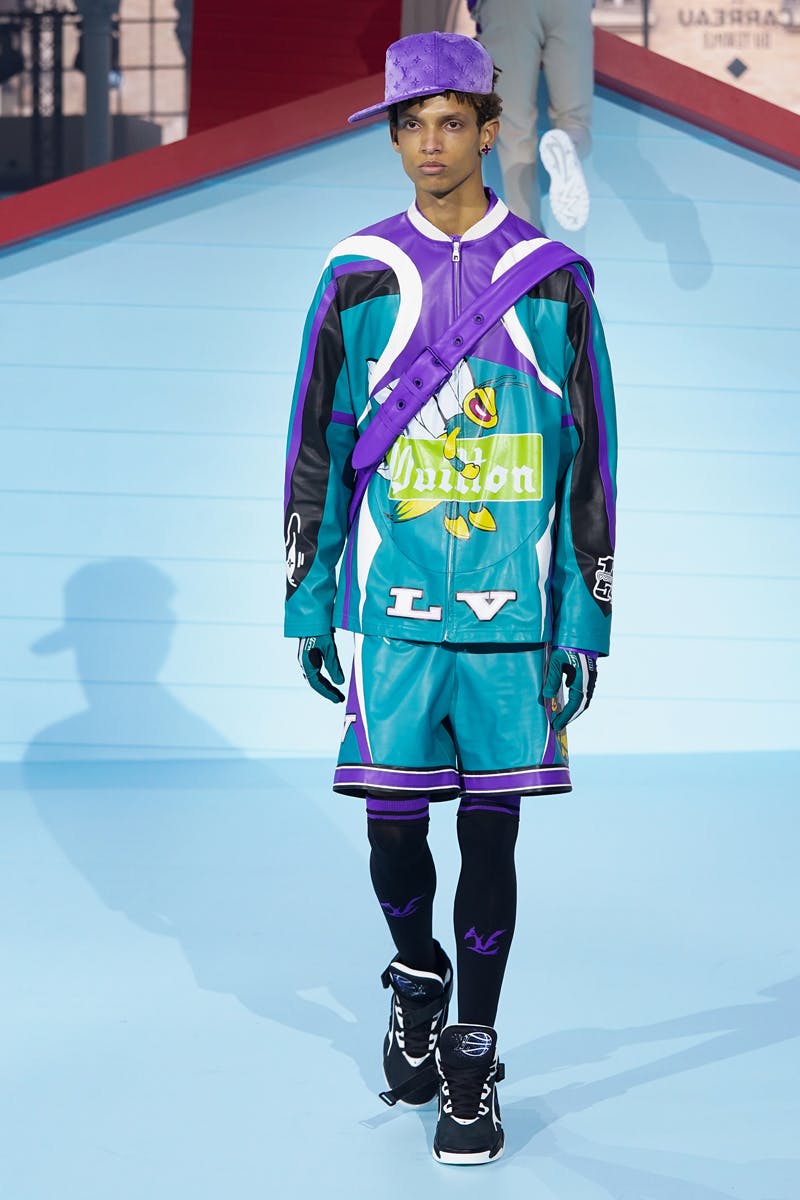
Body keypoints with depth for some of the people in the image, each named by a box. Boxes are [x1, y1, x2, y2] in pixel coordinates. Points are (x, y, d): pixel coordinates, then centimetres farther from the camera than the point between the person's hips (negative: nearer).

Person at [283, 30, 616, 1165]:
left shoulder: (552, 282, 3)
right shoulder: (360, 279, 3)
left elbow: (590, 463, 5)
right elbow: (315, 452, 7)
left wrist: (585, 621, 1)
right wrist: (307, 605, 4)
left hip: (510, 611, 0)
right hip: (390, 604, 0)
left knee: (491, 837, 3)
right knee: (394, 829, 2)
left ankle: (474, 1061, 15)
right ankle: (416, 983, 32)